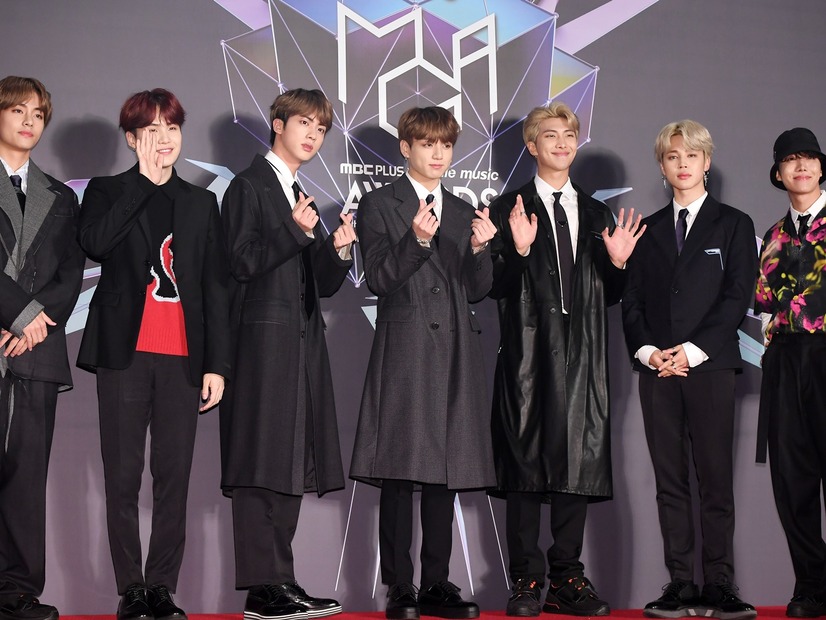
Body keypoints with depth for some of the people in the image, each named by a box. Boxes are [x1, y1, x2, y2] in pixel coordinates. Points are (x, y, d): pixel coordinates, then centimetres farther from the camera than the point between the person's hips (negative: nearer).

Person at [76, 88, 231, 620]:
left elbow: (217, 288, 11)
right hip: (124, 353, -2)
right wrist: (146, 181, -9)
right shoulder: (107, 193, 9)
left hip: (182, 357, 2)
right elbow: (95, 243, -14)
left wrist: (218, 365, 2)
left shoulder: (202, 203, 15)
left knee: (174, 477, 0)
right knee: (123, 477, -1)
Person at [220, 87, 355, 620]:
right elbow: (242, 263, -11)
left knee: (290, 466, 8)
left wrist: (338, 250, -1)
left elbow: (324, 284, 18)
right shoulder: (250, 187, -1)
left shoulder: (303, 200, 22)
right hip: (264, 340, -8)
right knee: (262, 465, -9)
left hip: (302, 345, 8)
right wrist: (294, 231, -20)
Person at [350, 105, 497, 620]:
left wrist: (479, 249, -6)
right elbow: (379, 279, -5)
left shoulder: (464, 212, 18)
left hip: (456, 352, 5)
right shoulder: (380, 205, 5)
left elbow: (477, 290, 13)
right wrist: (417, 240, -19)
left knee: (446, 471, 5)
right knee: (400, 474, -6)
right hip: (405, 350, -5)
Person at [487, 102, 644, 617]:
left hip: (583, 357, 4)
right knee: (525, 461, -3)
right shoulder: (509, 208, 5)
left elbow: (609, 295, 18)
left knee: (580, 460, 3)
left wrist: (617, 262, -1)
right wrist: (519, 250, -18)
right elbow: (497, 288, -2)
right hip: (529, 352, -4)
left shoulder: (598, 215, 17)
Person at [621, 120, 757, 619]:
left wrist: (692, 350, -11)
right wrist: (646, 350, -6)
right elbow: (632, 300, 12)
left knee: (716, 480, -4)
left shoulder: (733, 224, 8)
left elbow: (738, 296, -2)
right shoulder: (649, 231, 17)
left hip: (709, 366, -3)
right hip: (657, 370, 3)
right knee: (670, 482, 2)